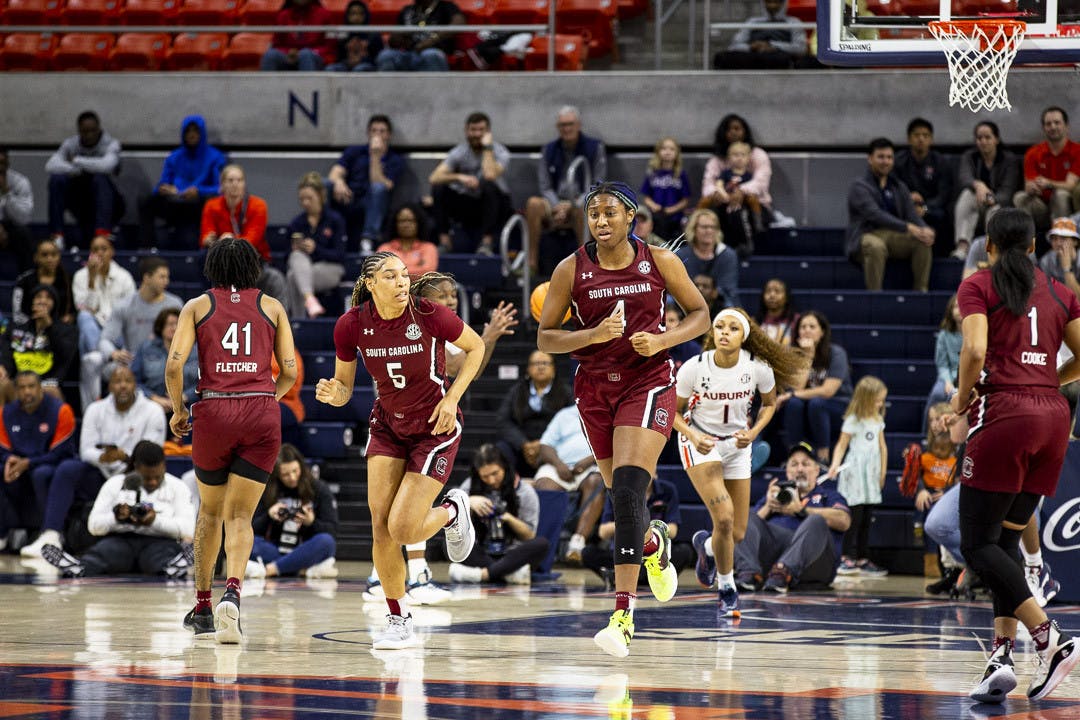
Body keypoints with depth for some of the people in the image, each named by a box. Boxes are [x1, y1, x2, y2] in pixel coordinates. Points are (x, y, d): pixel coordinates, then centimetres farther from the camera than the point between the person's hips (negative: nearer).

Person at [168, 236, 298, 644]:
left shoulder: (197, 306, 9)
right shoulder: (272, 307, 13)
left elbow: (174, 365, -2)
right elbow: (289, 372, 9)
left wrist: (178, 411, 12)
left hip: (214, 411, 0)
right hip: (262, 414, 0)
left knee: (210, 511, 19)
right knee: (240, 516, 1)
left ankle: (202, 607, 24)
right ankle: (232, 592, -25)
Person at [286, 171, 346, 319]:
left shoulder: (335, 220, 1)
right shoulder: (296, 223, 10)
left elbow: (339, 255, -5)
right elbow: (289, 254, 11)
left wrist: (316, 249, -20)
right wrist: (295, 249, -12)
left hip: (330, 269, -3)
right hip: (302, 268, 3)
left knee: (294, 277, -32)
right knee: (297, 256, -34)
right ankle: (309, 299, -51)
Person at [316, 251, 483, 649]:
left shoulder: (430, 315, -21)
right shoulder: (352, 325, -14)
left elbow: (475, 347, -3)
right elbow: (343, 387, -1)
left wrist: (452, 399, -12)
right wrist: (331, 393, -25)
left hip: (435, 427, -3)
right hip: (387, 425, 3)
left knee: (402, 529, -12)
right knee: (380, 524, -8)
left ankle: (453, 511, 22)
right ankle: (399, 621, 9)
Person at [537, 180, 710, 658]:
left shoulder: (660, 262, -5)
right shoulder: (572, 269, -4)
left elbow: (700, 313, 6)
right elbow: (545, 337, -1)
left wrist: (662, 340, -12)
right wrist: (594, 335, -18)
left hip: (648, 381, -3)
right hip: (595, 386, 3)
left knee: (628, 489, -20)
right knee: (622, 496, 13)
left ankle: (623, 616, -24)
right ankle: (654, 545, 52)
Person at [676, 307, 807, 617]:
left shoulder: (759, 368, -17)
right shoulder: (694, 367, -21)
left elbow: (769, 403, 4)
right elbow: (674, 411, -7)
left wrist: (753, 432, -14)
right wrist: (692, 436, -25)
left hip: (737, 445, 3)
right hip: (700, 443, -3)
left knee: (737, 533, 5)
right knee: (724, 518, -21)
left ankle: (706, 545, 44)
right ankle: (726, 589, 2)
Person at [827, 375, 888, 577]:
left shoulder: (878, 420, 13)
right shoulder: (853, 421, -7)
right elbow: (842, 445, -7)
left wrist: (882, 472, 19)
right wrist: (835, 464, -22)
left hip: (871, 473, 7)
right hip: (855, 472, -7)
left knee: (867, 518, 7)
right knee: (855, 515, -11)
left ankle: (862, 559, 10)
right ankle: (848, 559, -9)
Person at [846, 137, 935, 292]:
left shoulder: (899, 187, 17)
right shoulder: (859, 187, -4)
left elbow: (912, 215, 7)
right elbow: (875, 215, -20)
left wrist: (925, 229, -19)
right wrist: (908, 228, -31)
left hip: (894, 237, 6)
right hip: (866, 237, -6)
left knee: (923, 241, -21)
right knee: (876, 246, -40)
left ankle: (921, 291, -17)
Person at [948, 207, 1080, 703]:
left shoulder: (977, 287, 1)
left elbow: (975, 350, -14)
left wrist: (961, 400, 2)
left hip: (1004, 415, -6)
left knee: (978, 544, -2)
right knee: (1007, 539, 13)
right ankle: (1002, 655, 0)